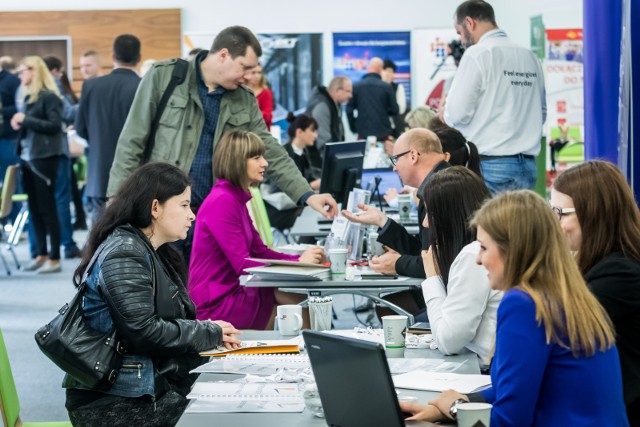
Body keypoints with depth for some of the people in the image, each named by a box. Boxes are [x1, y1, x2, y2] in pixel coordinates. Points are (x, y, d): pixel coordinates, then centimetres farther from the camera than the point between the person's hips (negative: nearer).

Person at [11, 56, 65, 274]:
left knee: (47, 208, -4)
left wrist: (27, 120, -17)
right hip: (28, 157, 8)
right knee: (34, 208, 10)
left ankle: (55, 258, 1)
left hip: (44, 158, -8)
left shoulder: (49, 96, -10)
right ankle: (41, 254, 16)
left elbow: (55, 125, -17)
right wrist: (19, 125, 0)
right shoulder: (29, 97, 14)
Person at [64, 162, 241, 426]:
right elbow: (143, 331, -22)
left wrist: (210, 331, -3)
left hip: (152, 385, 9)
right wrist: (210, 334, -11)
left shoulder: (152, 253, 16)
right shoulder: (124, 255, -14)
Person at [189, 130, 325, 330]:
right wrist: (298, 263, -19)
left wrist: (301, 258, -4)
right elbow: (242, 265, -21)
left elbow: (260, 251, 12)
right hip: (216, 304, -9)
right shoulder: (222, 202, -18)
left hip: (231, 291, 9)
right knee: (299, 302, -11)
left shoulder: (237, 198, 12)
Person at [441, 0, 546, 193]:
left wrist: (444, 114, 10)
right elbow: (541, 112, 16)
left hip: (490, 166, -6)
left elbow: (458, 113, -10)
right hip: (527, 166, 6)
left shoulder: (477, 54, -8)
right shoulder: (529, 56, 9)